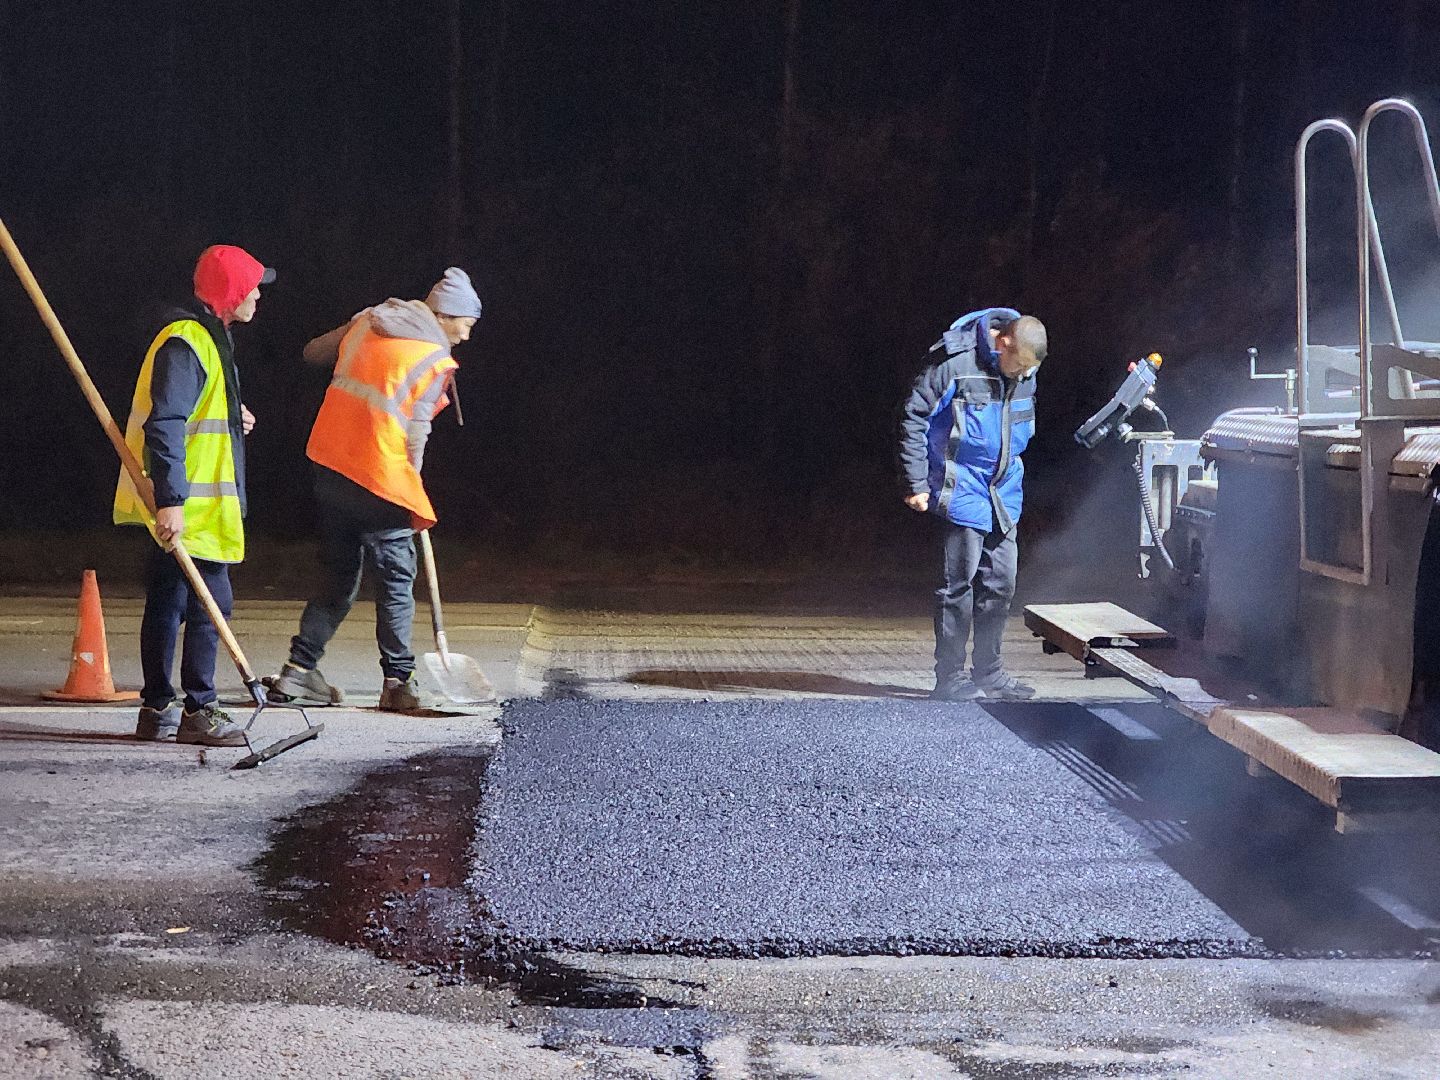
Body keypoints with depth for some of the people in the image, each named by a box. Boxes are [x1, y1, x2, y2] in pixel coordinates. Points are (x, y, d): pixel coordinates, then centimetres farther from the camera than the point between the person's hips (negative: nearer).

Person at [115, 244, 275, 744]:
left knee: (168, 603, 13)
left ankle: (157, 710, 19)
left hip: (189, 503, 11)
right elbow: (162, 425, -23)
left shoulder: (208, 337, 18)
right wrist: (170, 501, -27)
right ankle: (199, 711, -4)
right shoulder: (184, 343, -16)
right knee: (211, 602, -8)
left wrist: (231, 417, 14)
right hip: (183, 506, -11)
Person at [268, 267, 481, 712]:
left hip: (330, 470, 7)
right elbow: (415, 436, -10)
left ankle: (299, 670, 15)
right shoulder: (434, 359, -9)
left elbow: (313, 352, 23)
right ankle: (398, 683, 10)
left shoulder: (367, 322, 9)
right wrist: (415, 502, 1)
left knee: (337, 579, 17)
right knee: (396, 584, 6)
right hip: (380, 480, -7)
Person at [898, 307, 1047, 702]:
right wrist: (916, 485, -13)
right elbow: (913, 417, -13)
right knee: (959, 585, -5)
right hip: (962, 492, -7)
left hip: (1003, 493, 7)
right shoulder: (955, 361, -17)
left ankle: (989, 673, 20)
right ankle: (950, 678, 3)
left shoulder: (1025, 369, 4)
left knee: (1001, 583, 9)